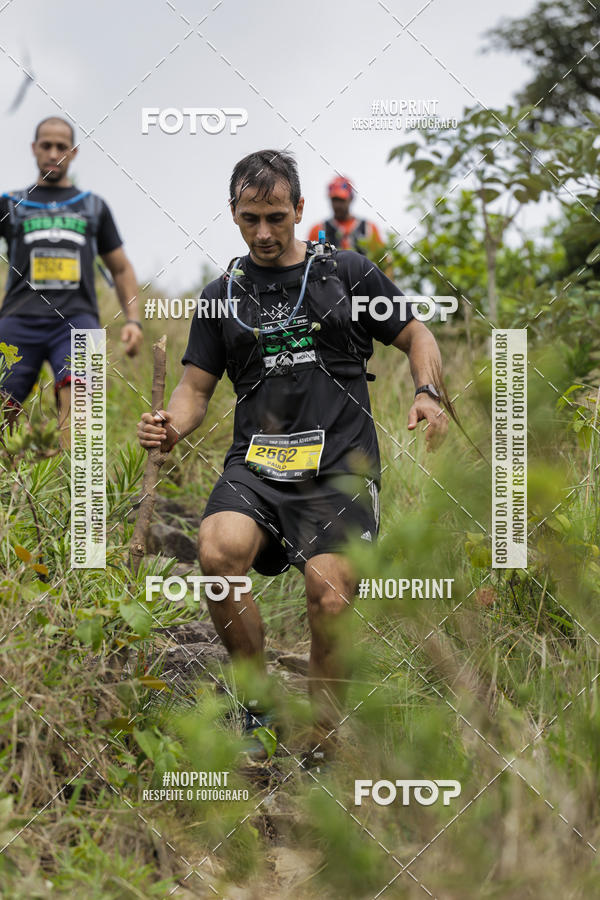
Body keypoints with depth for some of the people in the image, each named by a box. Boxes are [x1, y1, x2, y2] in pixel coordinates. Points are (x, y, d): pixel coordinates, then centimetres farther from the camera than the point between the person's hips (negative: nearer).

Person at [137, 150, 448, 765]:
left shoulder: (347, 272, 11)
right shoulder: (222, 295, 18)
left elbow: (416, 335, 16)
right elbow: (195, 388, 18)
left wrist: (428, 394, -5)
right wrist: (171, 427, -5)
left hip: (340, 465, -2)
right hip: (255, 463, 2)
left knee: (330, 598, -22)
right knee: (218, 553, -29)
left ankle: (319, 747, -3)